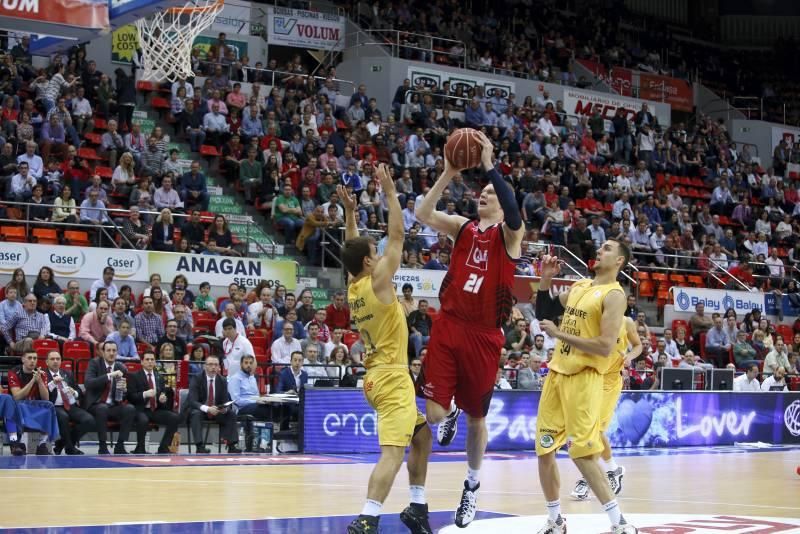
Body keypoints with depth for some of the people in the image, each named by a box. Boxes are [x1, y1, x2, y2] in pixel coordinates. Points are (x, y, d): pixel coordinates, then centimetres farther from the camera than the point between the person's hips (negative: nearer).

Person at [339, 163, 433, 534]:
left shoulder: (353, 287, 9)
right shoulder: (378, 280, -12)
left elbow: (352, 249, 26)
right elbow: (397, 236, -10)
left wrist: (349, 212, 24)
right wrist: (390, 192, -5)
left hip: (377, 375, 10)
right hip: (391, 377, -10)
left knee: (422, 434, 25)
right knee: (392, 452, -17)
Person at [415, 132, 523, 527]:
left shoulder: (509, 234, -2)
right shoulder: (463, 227, 8)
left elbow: (514, 215, -26)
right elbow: (423, 214, -9)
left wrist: (490, 166, -29)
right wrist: (449, 173, -18)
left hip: (484, 335, -2)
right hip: (448, 327, 2)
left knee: (476, 417, 11)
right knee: (433, 414, -7)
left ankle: (472, 486, 32)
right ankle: (451, 411, 32)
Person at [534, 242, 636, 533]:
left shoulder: (614, 295, -11)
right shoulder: (579, 286, 14)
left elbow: (605, 346, -21)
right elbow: (544, 314, 23)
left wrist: (559, 334, -17)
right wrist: (545, 280, 8)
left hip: (584, 377, -8)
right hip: (557, 372, 8)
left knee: (583, 453, -13)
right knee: (544, 450, 8)